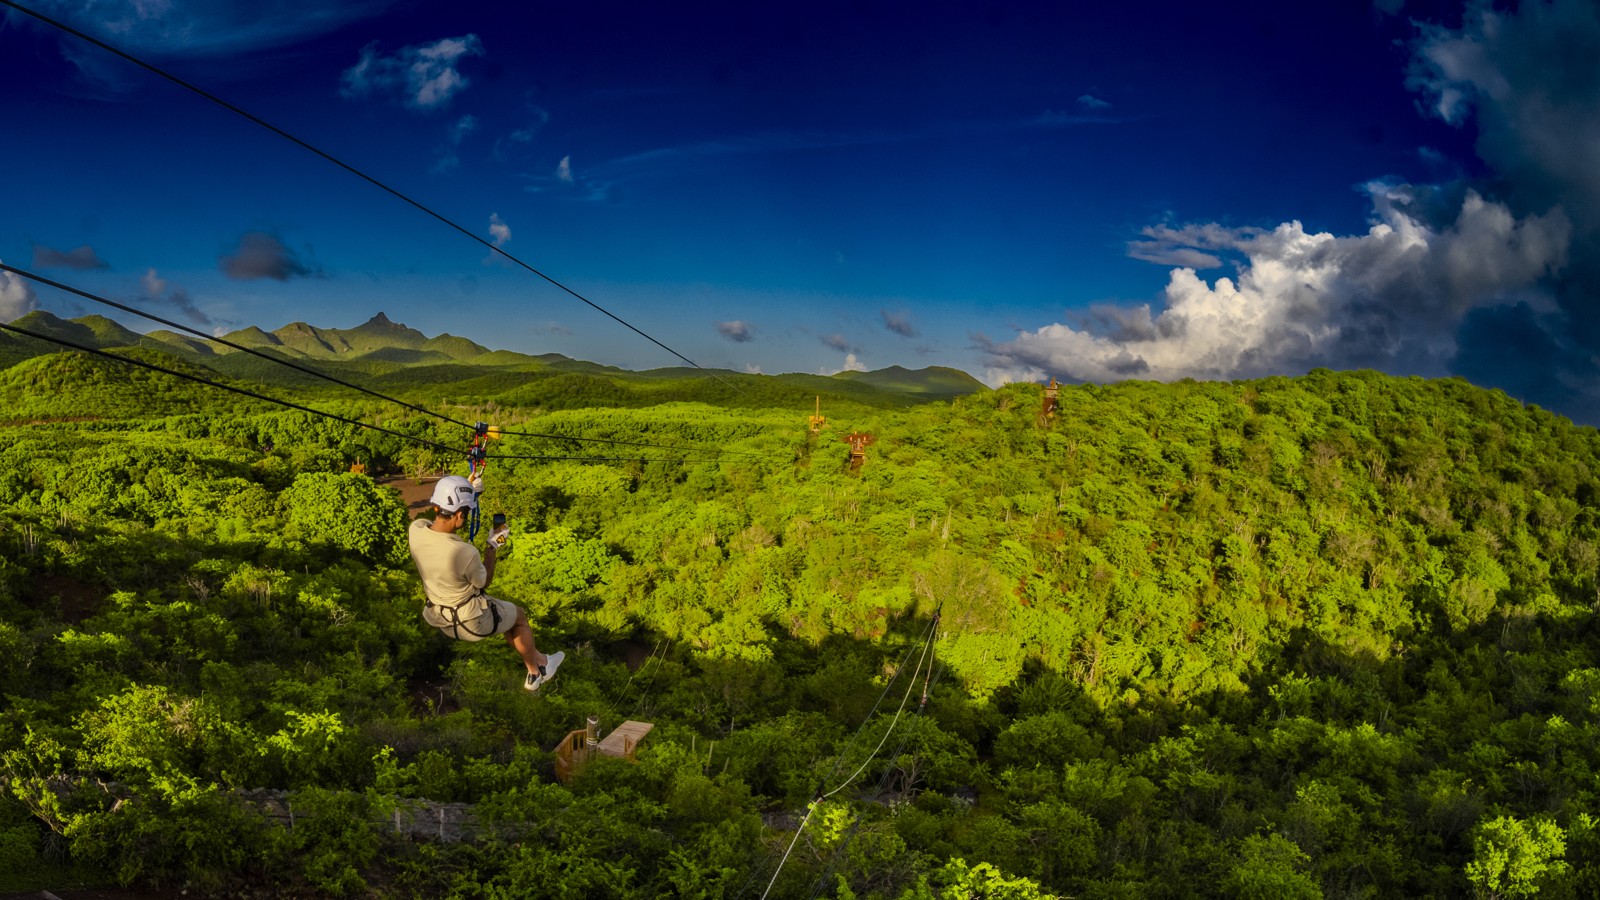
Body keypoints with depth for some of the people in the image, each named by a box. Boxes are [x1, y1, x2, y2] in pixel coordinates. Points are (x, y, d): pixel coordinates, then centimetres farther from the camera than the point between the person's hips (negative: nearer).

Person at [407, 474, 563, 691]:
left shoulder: (415, 529, -19)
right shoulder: (465, 552, -36)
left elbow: (441, 521, 7)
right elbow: (484, 582, -13)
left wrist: (465, 494, 5)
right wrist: (493, 547, -4)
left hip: (439, 617, 7)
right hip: (470, 622, -6)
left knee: (506, 612, 31)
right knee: (519, 616, 24)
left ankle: (538, 659, 44)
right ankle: (535, 673, 43)